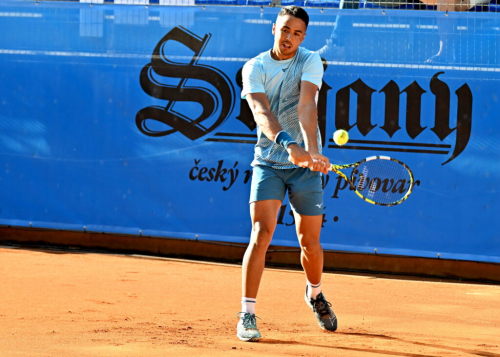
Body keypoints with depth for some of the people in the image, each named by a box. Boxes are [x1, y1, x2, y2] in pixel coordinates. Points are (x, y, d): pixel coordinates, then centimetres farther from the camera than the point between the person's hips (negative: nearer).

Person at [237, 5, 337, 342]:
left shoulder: (310, 62, -5)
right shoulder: (254, 68, -5)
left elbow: (307, 107, -22)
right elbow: (261, 111, -23)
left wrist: (312, 150, -38)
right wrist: (287, 143, -41)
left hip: (304, 163, 1)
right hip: (268, 161, -1)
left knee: (310, 242, 6)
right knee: (261, 232, -17)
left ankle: (315, 293, 37)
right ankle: (247, 315, -15)